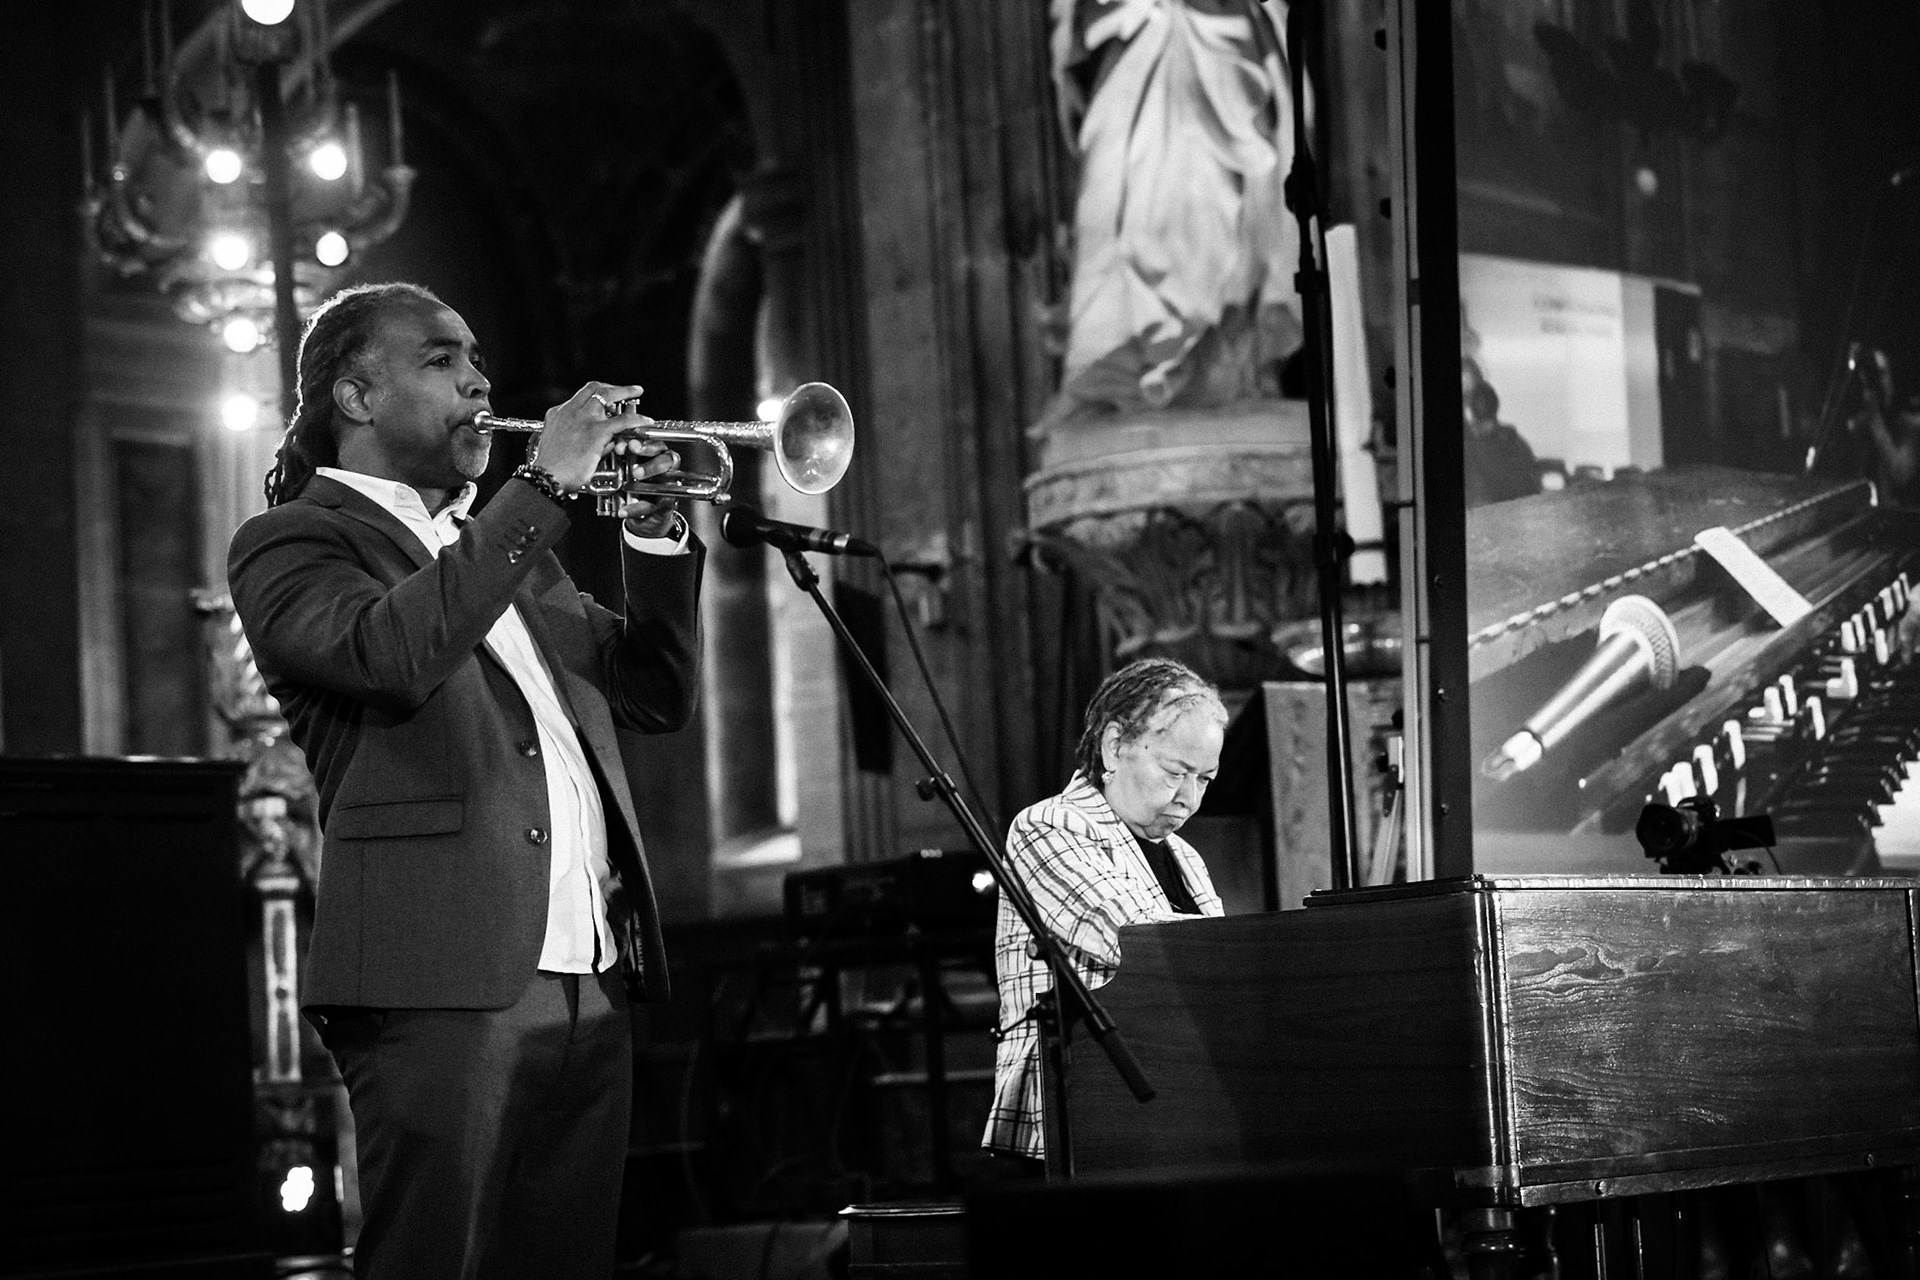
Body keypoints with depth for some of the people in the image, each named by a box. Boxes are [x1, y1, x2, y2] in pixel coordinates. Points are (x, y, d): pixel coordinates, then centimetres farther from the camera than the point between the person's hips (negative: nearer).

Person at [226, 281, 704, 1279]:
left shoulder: (508, 545, 25)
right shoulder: (292, 544, 2)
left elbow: (656, 697, 23)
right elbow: (391, 652, -19)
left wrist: (653, 531, 9)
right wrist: (545, 485, -15)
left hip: (590, 987, 7)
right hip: (444, 978, -7)